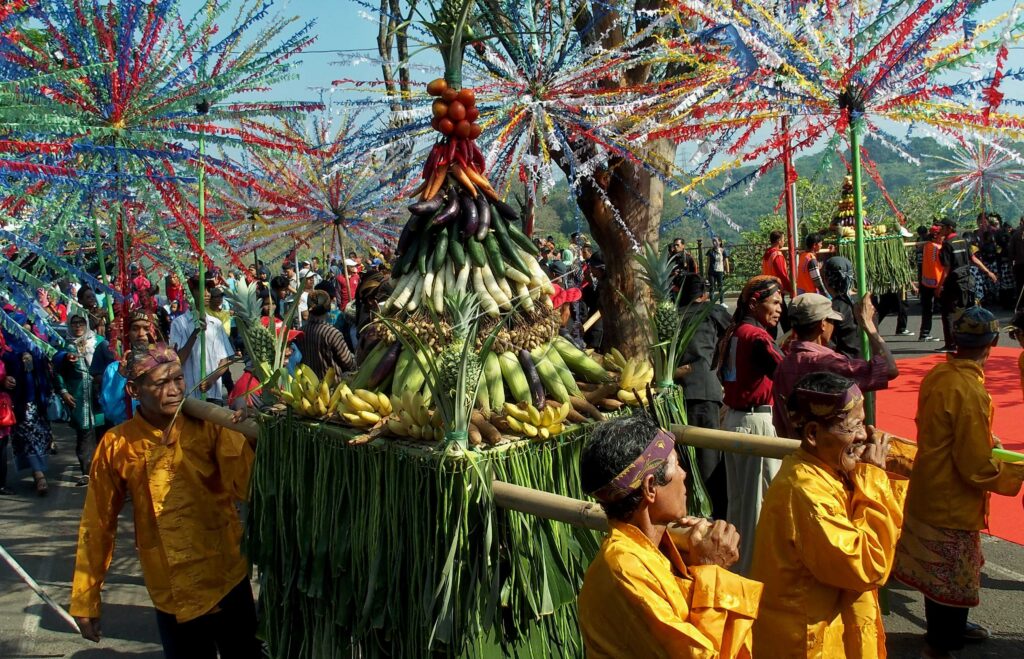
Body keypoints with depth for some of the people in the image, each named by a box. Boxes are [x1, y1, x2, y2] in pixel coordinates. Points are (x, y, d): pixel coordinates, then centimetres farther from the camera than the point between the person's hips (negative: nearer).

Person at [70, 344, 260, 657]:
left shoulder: (209, 427, -8)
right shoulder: (116, 446, -6)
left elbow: (249, 486, -20)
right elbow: (98, 524, 2)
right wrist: (85, 601, 6)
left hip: (229, 581, 0)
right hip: (171, 595, 0)